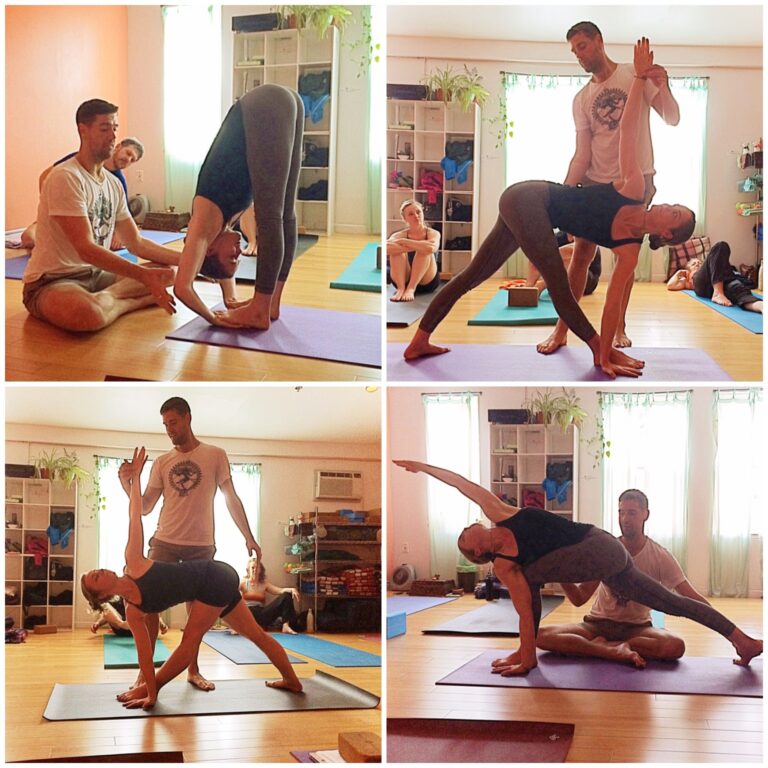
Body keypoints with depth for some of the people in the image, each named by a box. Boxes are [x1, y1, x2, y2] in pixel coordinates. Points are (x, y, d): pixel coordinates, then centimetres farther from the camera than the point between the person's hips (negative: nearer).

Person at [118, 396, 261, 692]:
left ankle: (193, 670, 22)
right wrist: (127, 483, -13)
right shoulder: (161, 462, 4)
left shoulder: (215, 456, -1)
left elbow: (231, 499, 2)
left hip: (201, 545, -1)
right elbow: (144, 508, 3)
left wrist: (248, 537, -2)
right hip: (164, 543, 1)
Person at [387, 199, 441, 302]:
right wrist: (413, 247, -30)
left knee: (425, 251, -26)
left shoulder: (433, 233, -3)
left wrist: (403, 241, -23)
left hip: (428, 281, -1)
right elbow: (387, 248, -24)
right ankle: (401, 288, -32)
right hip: (403, 280, 1)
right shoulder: (400, 235, 1)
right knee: (397, 251, -21)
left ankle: (411, 289, -35)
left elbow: (431, 248, -30)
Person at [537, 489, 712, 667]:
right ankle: (617, 651, -28)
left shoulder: (660, 556, -8)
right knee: (541, 636, -26)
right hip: (598, 624, 1)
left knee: (676, 646, -35)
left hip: (636, 627, -1)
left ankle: (600, 646, -24)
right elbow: (579, 598, -6)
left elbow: (691, 597, -10)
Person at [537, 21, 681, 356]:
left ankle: (619, 327, 18)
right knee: (581, 254, -2)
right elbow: (582, 153, 0)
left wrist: (662, 86, -26)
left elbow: (672, 119, -8)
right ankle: (562, 330, 3)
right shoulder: (581, 99, 4)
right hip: (596, 182, 2)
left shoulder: (635, 75, -4)